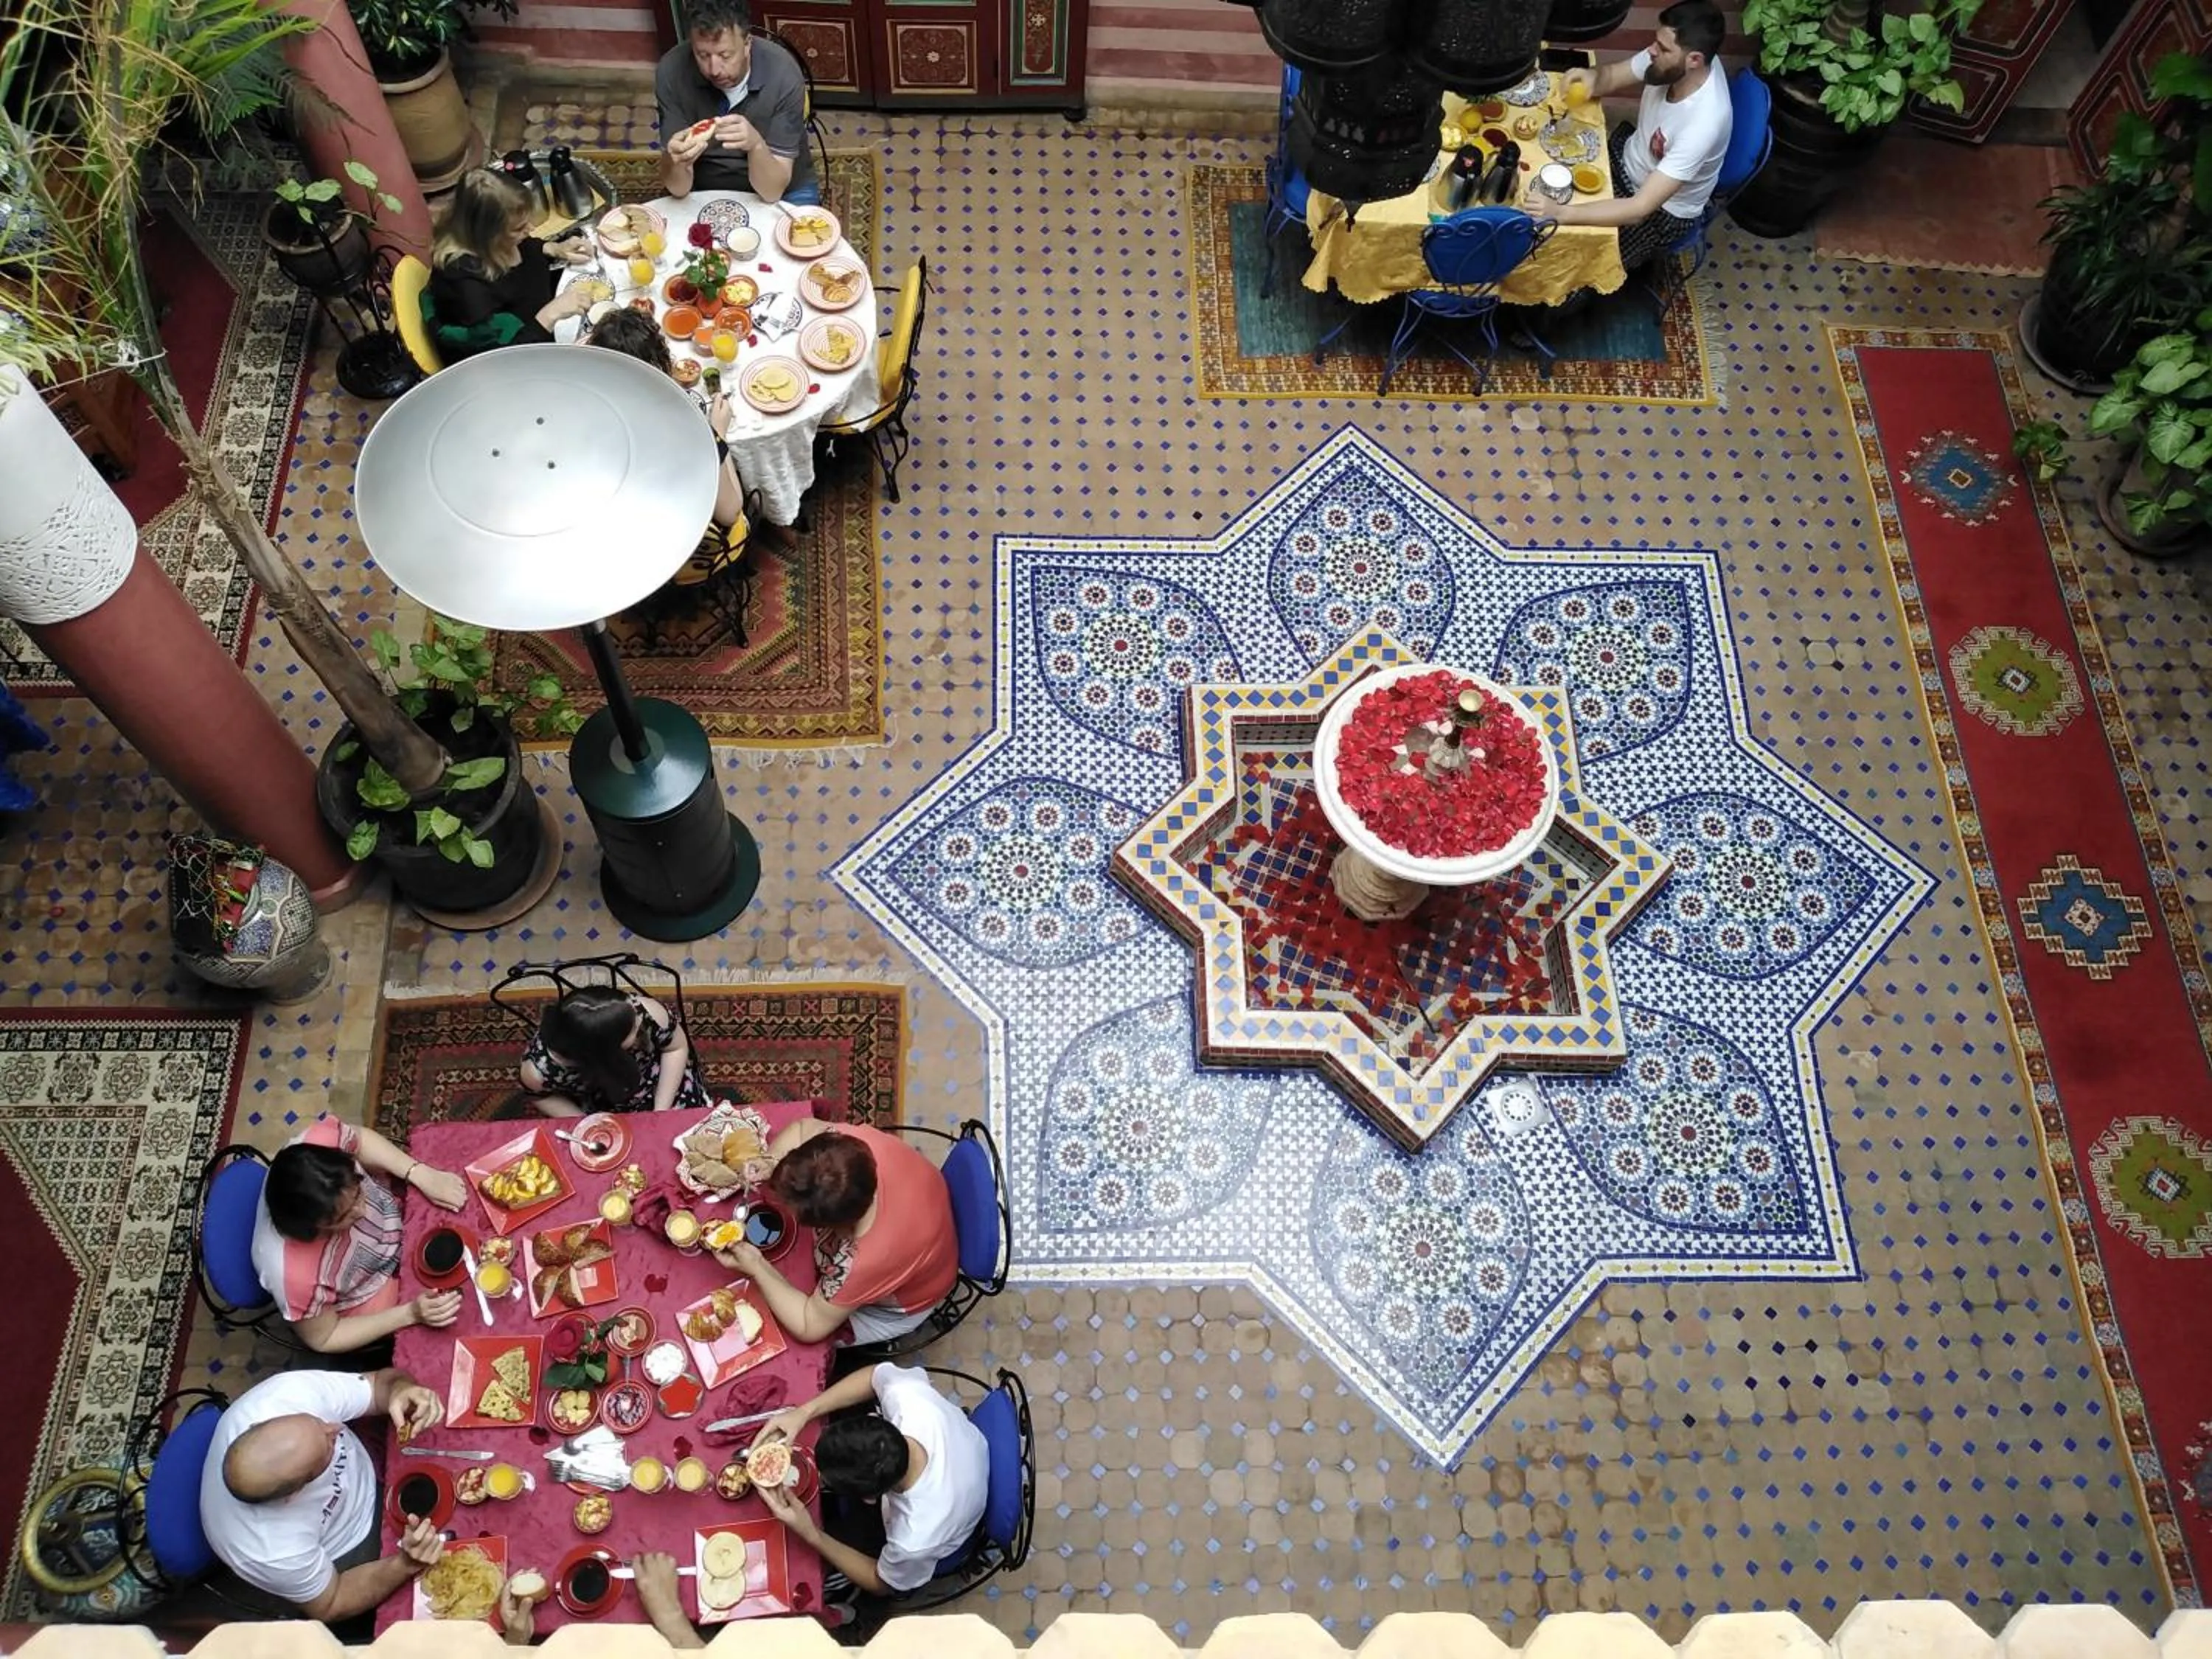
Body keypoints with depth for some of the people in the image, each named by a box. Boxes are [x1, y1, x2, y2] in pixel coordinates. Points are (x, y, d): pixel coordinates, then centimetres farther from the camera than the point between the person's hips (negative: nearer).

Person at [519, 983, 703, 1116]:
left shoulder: (647, 1013, -39)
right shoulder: (539, 1069, -37)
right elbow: (543, 1096, -10)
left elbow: (676, 1049, -15)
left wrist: (660, 1112, -18)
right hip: (596, 1111, 0)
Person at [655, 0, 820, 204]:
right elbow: (677, 188, -18)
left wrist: (756, 145, -41)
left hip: (785, 191, -1)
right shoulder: (672, 72, -19)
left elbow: (772, 191, -22)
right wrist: (677, 161, -39)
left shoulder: (783, 74, -22)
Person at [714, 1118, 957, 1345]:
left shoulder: (860, 1263, -47)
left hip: (895, 1308, -5)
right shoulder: (860, 1141, -35)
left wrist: (755, 1267, -27)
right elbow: (804, 1127, -12)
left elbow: (810, 1327, -28)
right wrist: (771, 1162, -30)